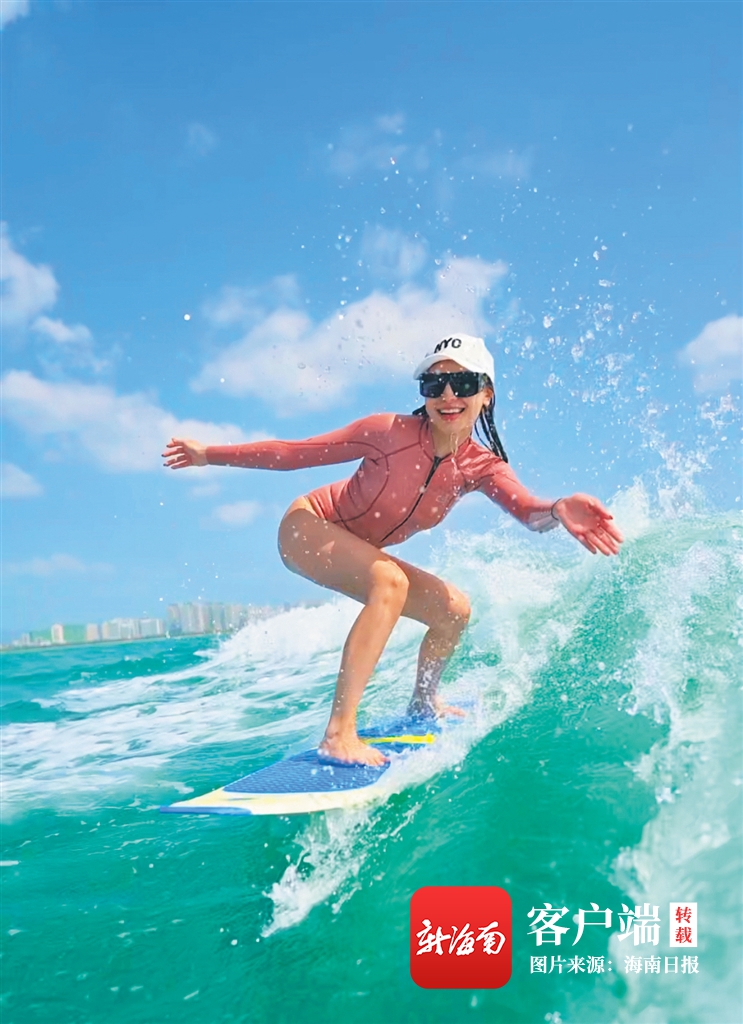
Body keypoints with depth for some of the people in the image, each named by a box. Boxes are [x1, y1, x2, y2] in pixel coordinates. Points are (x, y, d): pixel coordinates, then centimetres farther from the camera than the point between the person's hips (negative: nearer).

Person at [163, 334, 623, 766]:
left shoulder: (482, 466, -13)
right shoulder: (391, 432, -27)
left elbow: (528, 510, -32)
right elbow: (296, 452, -18)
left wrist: (559, 511, -56)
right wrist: (211, 454, -13)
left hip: (354, 554, 6)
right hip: (307, 526, -6)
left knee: (454, 609, 4)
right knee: (391, 582, -33)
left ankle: (423, 701, 33)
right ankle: (339, 733, -36)